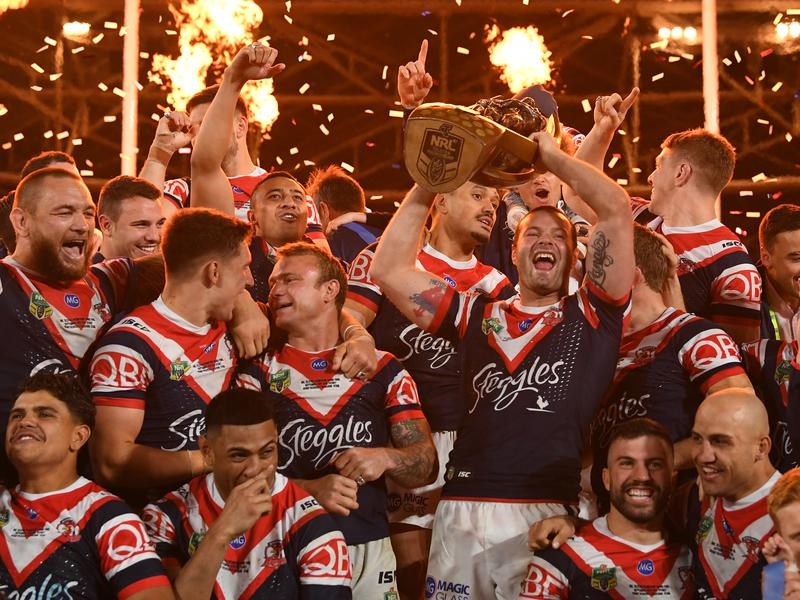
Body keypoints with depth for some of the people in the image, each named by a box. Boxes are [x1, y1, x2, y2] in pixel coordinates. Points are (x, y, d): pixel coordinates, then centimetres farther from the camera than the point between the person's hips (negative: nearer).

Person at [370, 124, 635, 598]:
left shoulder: (593, 316, 11)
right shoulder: (476, 316, 19)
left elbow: (617, 209, 2)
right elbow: (389, 270, 14)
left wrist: (551, 156, 10)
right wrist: (427, 185, 11)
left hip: (547, 513, -2)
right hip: (463, 511, 2)